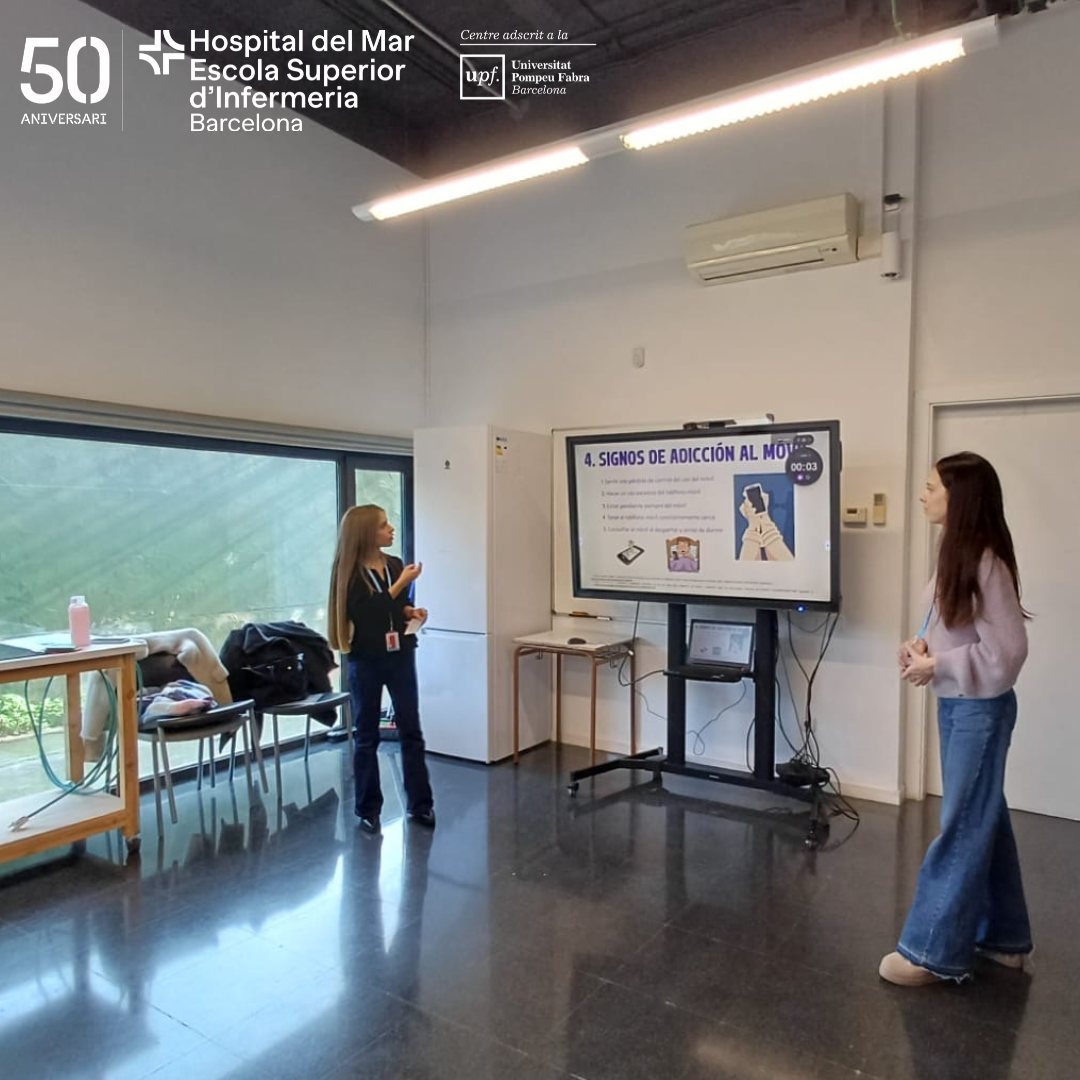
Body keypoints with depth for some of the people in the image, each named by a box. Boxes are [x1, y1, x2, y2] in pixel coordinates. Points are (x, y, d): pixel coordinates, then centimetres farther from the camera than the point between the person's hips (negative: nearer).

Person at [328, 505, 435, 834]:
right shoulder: (350, 573, -9)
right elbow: (366, 614, -21)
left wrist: (412, 612, -5)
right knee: (367, 735, 8)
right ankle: (368, 809, 20)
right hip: (366, 661, -4)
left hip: (400, 656, 4)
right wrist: (400, 584, -21)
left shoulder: (396, 564, 4)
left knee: (411, 730, 6)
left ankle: (419, 804, 16)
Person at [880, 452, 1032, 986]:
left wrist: (936, 666, -17)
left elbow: (1006, 651, -21)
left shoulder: (986, 563, -21)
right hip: (957, 705, 9)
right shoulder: (956, 554, 6)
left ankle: (934, 952, 13)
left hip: (980, 708, -9)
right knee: (984, 820, 18)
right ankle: (1002, 937, 34)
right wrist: (920, 644, -2)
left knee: (963, 827, 1)